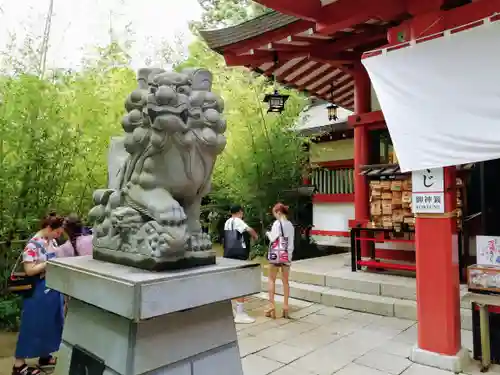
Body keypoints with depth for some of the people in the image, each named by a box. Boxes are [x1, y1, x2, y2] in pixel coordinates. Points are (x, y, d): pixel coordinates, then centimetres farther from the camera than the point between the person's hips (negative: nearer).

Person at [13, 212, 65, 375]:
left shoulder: (52, 241, 5)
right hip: (38, 292, -8)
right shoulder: (33, 244, -18)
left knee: (51, 323, 17)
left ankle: (45, 357, 33)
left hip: (53, 289, 8)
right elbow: (29, 270, -21)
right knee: (32, 326, 3)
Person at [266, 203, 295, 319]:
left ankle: (272, 305, 2)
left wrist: (268, 233, 5)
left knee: (271, 279, 6)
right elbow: (291, 242, 9)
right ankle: (285, 307, 12)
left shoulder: (277, 223, -11)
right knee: (286, 281, 10)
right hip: (287, 255, 6)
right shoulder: (290, 225, 7)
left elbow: (273, 239, -14)